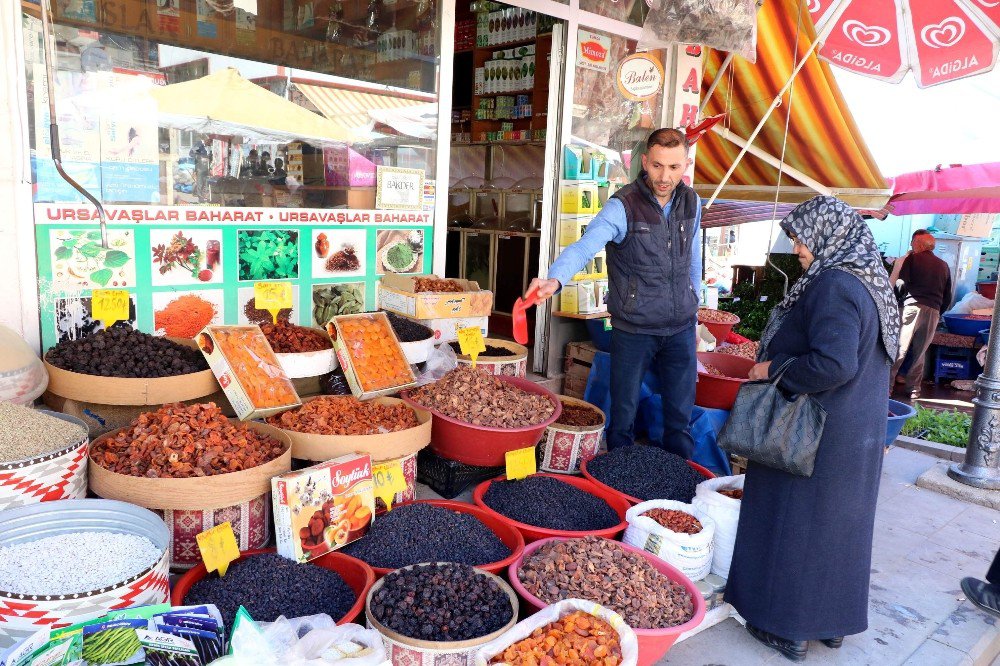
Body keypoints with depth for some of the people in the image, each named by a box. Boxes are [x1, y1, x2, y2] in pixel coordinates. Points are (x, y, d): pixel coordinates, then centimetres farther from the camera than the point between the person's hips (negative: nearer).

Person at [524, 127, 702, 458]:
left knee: (681, 416, 15)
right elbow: (584, 246, -30)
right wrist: (555, 279, -48)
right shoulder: (623, 206, -15)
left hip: (681, 329, 4)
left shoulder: (691, 203, 2)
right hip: (633, 329, -4)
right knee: (624, 413, 9)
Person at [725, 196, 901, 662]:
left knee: (796, 522, 5)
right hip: (862, 427, 9)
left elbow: (834, 363, -30)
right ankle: (833, 621, 34)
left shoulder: (834, 284, -21)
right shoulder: (870, 280, 8)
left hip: (819, 431, -9)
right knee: (840, 521, 19)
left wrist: (774, 370, -17)